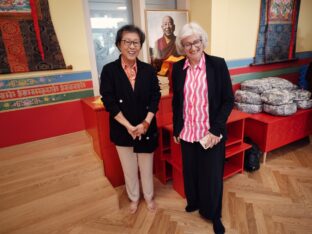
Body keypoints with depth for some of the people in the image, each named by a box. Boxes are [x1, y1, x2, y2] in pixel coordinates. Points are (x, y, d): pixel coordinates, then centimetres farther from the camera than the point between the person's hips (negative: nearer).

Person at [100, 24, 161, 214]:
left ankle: (149, 196, 43)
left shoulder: (148, 70, -2)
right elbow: (109, 102, -13)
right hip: (122, 130, -1)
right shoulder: (109, 70, -8)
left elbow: (155, 98, -4)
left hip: (146, 129, 1)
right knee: (129, 168, 17)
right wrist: (129, 127, -18)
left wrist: (145, 124, -16)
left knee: (146, 166, 17)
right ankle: (134, 198, 43)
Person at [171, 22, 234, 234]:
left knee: (212, 175, 12)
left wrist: (215, 129, -14)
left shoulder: (218, 64, -10)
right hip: (187, 133, 3)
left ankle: (214, 214, 37)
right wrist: (176, 129, 8)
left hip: (211, 133, -2)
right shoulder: (178, 68, 0)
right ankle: (194, 201, 48)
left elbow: (229, 100, -8)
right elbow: (176, 101, 7)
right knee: (190, 171, 19)